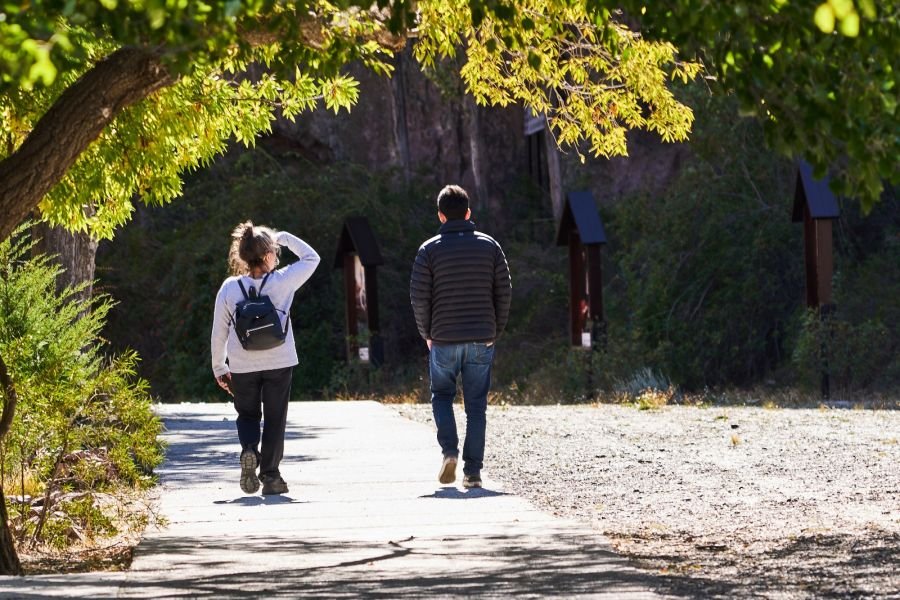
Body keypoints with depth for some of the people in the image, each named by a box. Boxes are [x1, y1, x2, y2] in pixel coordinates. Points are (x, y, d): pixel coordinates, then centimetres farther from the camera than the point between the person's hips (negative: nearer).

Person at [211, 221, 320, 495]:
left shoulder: (229, 288, -5)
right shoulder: (282, 281, -10)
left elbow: (219, 332, 1)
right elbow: (311, 258, 7)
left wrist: (219, 368, 11)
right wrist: (285, 237, 9)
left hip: (242, 366, 1)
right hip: (279, 363, -1)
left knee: (247, 414, 18)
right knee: (275, 419, 10)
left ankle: (249, 450, -10)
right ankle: (270, 475, 7)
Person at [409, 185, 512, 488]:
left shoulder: (430, 250, -4)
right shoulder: (489, 246, 3)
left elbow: (419, 297, -6)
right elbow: (504, 292, 3)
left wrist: (427, 334, 7)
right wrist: (495, 332, 11)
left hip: (444, 340, -1)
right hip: (481, 340, 1)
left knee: (442, 395, 17)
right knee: (476, 405, 6)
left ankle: (449, 450, -4)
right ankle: (473, 470, 3)